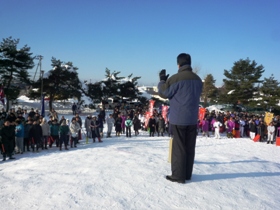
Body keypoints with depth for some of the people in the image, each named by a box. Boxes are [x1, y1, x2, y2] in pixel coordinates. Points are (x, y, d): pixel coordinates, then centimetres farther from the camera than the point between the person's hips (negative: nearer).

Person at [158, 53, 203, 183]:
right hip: (192, 119, 6)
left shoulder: (175, 78, -13)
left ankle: (178, 175, 5)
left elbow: (163, 93, -3)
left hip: (178, 119, -6)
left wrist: (162, 80, 13)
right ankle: (187, 174, 19)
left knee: (178, 147, 1)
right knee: (190, 147, 10)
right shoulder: (198, 79, 6)